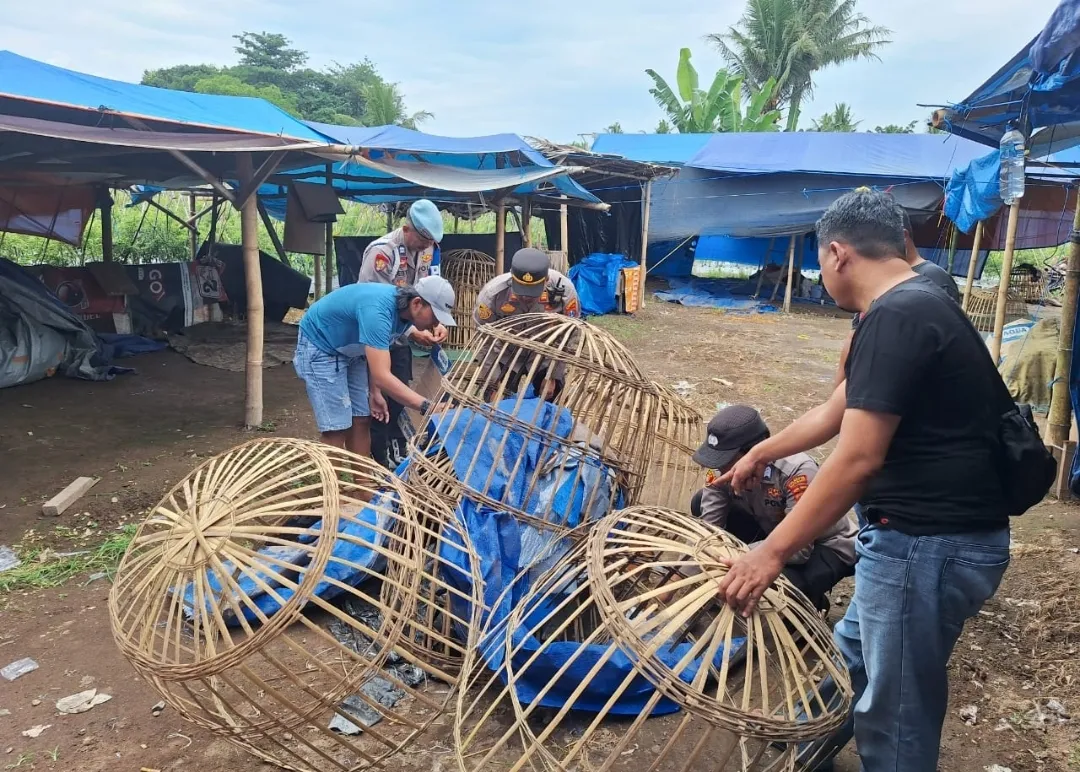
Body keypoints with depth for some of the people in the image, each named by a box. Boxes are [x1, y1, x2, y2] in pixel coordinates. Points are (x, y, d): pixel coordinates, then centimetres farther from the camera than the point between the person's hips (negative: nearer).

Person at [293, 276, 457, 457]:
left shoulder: (405, 311, -9)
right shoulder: (377, 310, -38)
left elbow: (375, 352, 6)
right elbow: (382, 376, -43)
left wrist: (374, 392, 1)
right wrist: (426, 407, -46)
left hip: (349, 350, 8)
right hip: (320, 347, -8)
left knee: (361, 421, 5)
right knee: (337, 429, -12)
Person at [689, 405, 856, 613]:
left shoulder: (797, 471, -37)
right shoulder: (723, 466, -20)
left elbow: (798, 548, -37)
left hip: (828, 547, -6)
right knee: (702, 504, -8)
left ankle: (810, 601, 1)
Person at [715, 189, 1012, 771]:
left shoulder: (895, 318, -21)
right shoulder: (912, 307, 13)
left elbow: (857, 459, -26)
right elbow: (834, 414, 24)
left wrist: (772, 552, -21)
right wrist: (762, 453, 36)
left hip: (927, 543, -10)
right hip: (925, 532, 10)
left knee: (895, 719, 5)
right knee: (854, 655, 27)